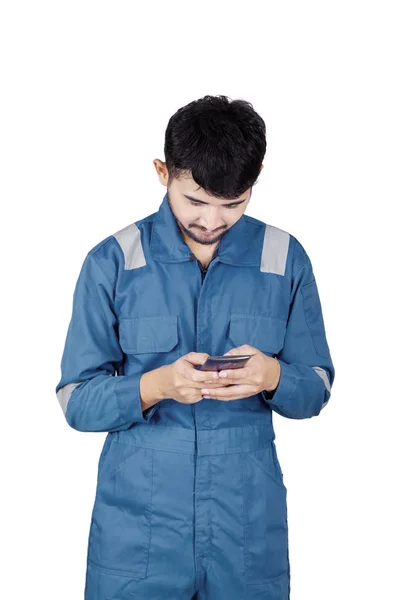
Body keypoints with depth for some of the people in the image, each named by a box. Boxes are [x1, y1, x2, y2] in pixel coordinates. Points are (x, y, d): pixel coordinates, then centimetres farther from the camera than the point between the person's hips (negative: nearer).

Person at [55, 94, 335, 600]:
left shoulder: (286, 260, -1)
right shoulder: (112, 263, -5)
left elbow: (316, 390, 4)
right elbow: (76, 400, -5)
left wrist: (272, 376, -18)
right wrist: (155, 385, -23)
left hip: (250, 527, 2)